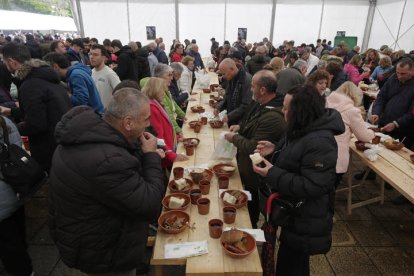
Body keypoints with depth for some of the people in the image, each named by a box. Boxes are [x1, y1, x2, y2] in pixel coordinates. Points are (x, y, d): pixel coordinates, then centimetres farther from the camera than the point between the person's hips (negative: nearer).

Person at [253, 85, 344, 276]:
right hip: (293, 212, 9)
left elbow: (312, 187, -31)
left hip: (305, 222, -9)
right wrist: (275, 151, -2)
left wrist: (272, 174, -29)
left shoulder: (320, 142, -29)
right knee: (286, 260, 27)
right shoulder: (301, 131, 2)